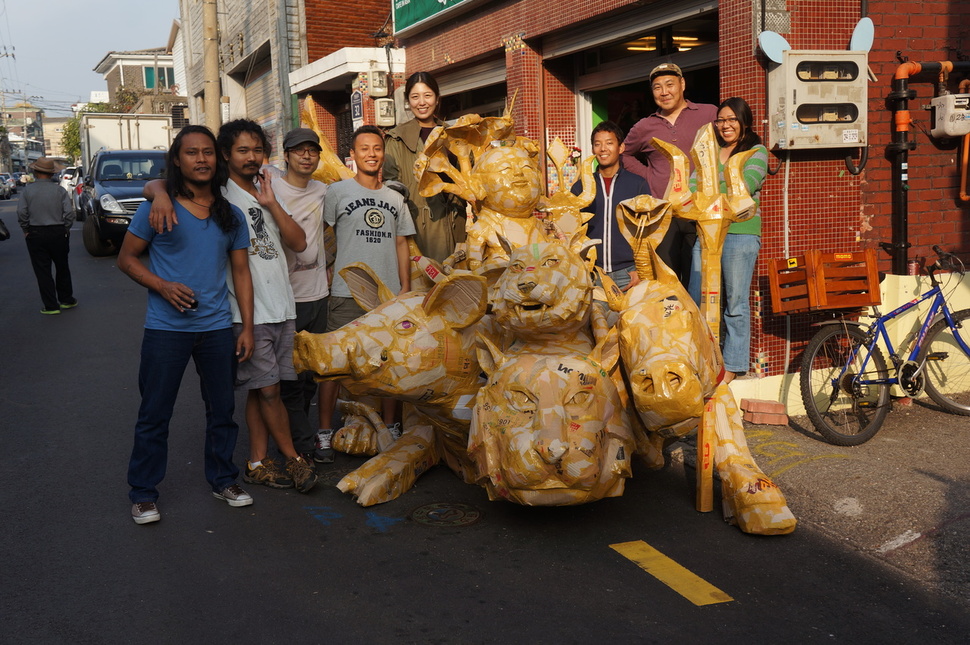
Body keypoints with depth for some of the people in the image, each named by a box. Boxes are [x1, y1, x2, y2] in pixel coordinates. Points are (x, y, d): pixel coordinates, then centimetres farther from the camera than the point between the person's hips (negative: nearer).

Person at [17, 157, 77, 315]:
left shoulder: (28, 190, -7)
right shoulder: (59, 190, -5)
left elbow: (21, 213, -9)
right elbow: (69, 212, -9)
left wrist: (26, 229, 5)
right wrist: (66, 229, 5)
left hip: (36, 235, -1)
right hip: (58, 233, 1)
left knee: (43, 271, 4)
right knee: (62, 268, 17)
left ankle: (51, 306, 4)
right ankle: (66, 300, 26)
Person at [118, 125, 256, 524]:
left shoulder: (231, 215, 8)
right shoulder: (157, 208, -4)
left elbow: (241, 271, 10)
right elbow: (126, 257, 1)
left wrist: (247, 327, 5)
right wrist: (163, 286, -16)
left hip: (218, 327, 4)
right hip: (166, 328, -3)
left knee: (222, 409, 12)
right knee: (154, 414, 3)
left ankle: (222, 480, 29)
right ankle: (143, 493, 17)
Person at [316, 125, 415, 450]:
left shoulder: (395, 198, 14)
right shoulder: (338, 191, 2)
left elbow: (401, 243, 16)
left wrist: (405, 287, 9)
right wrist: (327, 269, -4)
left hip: (389, 293, 4)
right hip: (347, 292, -4)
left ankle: (390, 426, 20)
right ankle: (325, 430, 6)